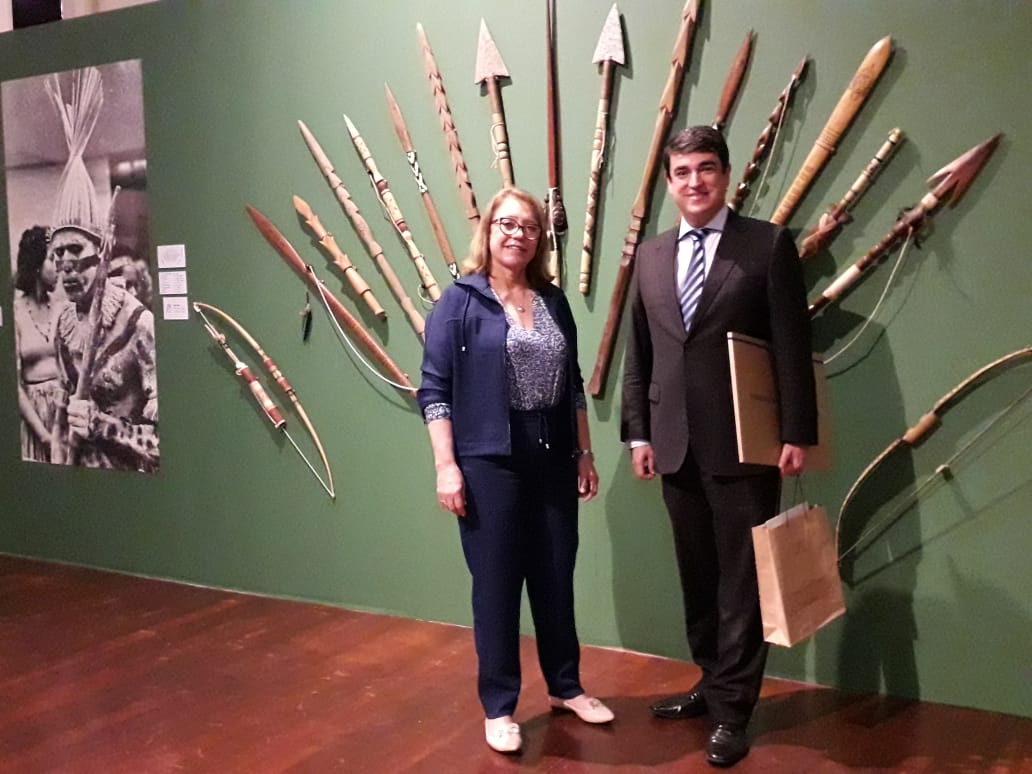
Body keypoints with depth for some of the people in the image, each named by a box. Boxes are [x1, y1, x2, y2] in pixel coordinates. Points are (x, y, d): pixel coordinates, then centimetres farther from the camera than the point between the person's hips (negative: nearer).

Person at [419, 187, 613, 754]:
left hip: (552, 459, 5)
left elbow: (572, 384, 15)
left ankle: (565, 687, 32)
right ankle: (498, 707, 19)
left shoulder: (554, 302, 10)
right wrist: (446, 465, -13)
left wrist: (584, 453, 12)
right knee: (496, 584, 4)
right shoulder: (461, 301, -4)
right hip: (489, 461, -5)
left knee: (556, 578, 13)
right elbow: (434, 389, -7)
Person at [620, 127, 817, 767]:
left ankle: (732, 709, 16)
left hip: (744, 445, -4)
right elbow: (638, 353, 13)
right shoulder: (651, 256, 11)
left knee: (742, 581, 4)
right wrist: (638, 432, 7)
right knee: (697, 577, 15)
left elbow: (793, 348, -6)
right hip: (676, 446, 5)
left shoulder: (768, 245, -2)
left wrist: (798, 434, -11)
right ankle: (712, 685, 31)